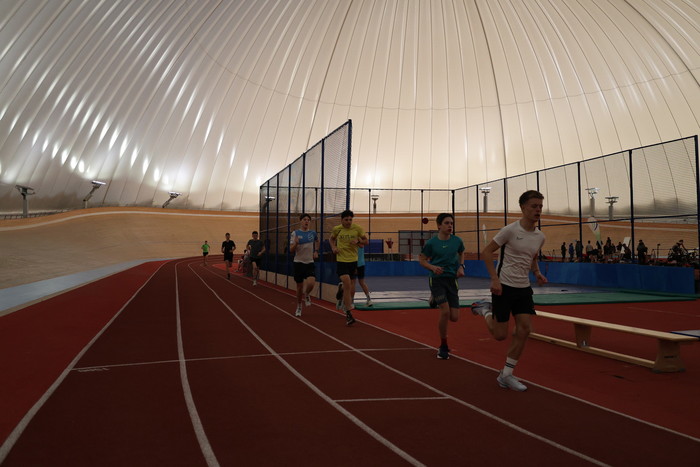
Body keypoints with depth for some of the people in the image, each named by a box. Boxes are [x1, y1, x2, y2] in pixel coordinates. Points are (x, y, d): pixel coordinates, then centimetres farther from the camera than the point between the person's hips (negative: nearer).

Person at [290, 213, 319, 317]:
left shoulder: (313, 233, 3)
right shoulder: (295, 233, -4)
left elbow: (317, 241, 26)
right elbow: (291, 250, -6)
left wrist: (316, 252, 12)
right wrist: (295, 243, -25)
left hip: (310, 262, 1)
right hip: (299, 262, -1)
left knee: (311, 283, -20)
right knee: (299, 287, 5)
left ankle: (306, 295, 16)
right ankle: (299, 307, 26)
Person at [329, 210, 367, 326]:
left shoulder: (357, 229, -2)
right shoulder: (337, 229, -2)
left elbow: (365, 240, 9)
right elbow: (331, 239, 18)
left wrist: (358, 241, -12)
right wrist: (333, 247, -2)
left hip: (353, 261, 3)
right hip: (341, 260, -3)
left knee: (351, 291, 8)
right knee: (347, 285, -18)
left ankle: (341, 288, 47)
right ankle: (349, 314, -11)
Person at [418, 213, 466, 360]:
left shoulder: (457, 241, 1)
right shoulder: (431, 243, -7)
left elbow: (461, 253, 21)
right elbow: (421, 259, 3)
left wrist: (461, 266, 4)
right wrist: (432, 267, -15)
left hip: (452, 280, 4)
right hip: (437, 280, -3)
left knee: (454, 317, -1)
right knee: (445, 311, -18)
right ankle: (443, 346, 4)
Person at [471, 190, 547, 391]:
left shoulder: (540, 236, 6)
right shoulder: (510, 230, -14)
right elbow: (487, 251, -10)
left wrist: (537, 274, 3)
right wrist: (494, 279, -18)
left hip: (524, 288, 6)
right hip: (504, 286, -6)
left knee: (525, 329, -4)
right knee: (500, 335, -2)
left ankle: (506, 375, 9)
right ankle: (485, 310, 30)